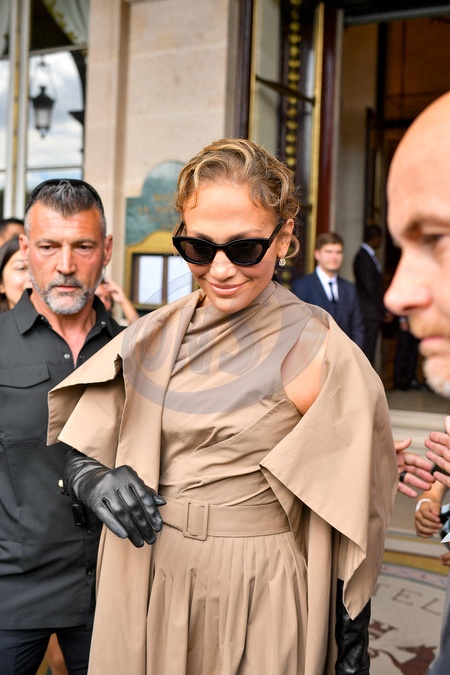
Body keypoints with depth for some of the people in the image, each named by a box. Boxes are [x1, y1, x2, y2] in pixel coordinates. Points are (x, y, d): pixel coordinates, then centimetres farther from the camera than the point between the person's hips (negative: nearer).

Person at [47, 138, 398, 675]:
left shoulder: (320, 356, -16)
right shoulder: (152, 337, -1)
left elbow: (353, 517, -10)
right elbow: (75, 454, 5)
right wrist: (93, 480, -17)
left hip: (257, 604, -4)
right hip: (140, 593, 5)